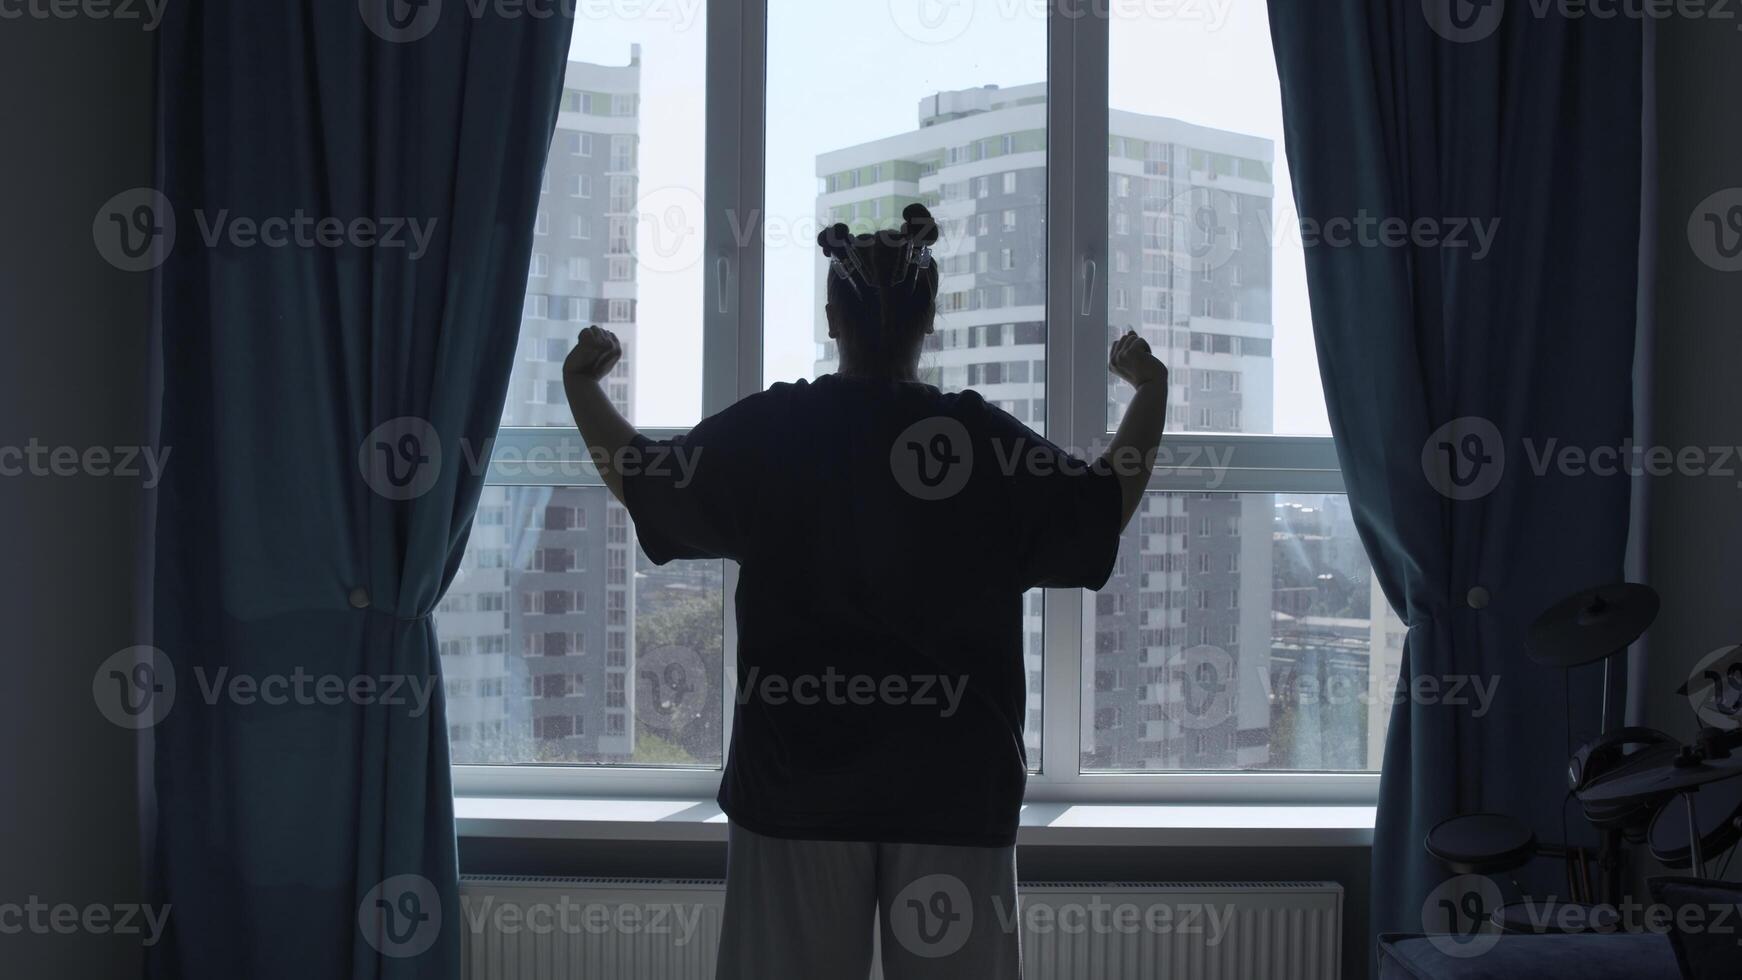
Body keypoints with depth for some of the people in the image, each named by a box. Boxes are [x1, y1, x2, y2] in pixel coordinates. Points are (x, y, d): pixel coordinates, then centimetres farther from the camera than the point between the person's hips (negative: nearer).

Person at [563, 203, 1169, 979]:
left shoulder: (765, 432, -3)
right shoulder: (982, 438, -5)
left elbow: (640, 479, 11)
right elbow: (1106, 510, 8)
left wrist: (581, 386, 27)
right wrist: (1149, 392, 21)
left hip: (798, 779, 1)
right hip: (950, 781, 0)